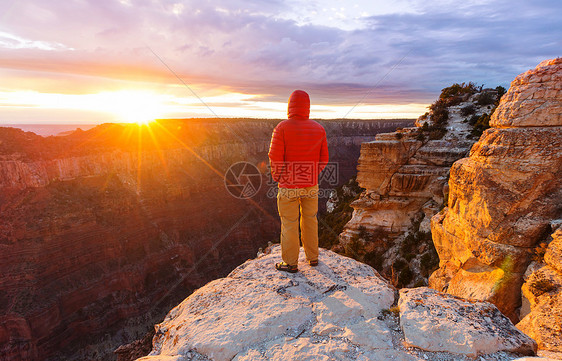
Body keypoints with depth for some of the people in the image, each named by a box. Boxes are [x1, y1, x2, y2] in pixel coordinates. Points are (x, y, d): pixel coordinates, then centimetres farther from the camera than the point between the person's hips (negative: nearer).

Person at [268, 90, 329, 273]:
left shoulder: (282, 128, -13)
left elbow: (275, 157, -16)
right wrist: (313, 173, 14)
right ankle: (313, 257, 32)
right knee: (310, 220, 19)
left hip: (288, 185, -4)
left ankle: (291, 263, 20)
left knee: (289, 224, 8)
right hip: (311, 185, 4)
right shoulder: (319, 129, 0)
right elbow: (324, 158, 2)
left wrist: (277, 177, 0)